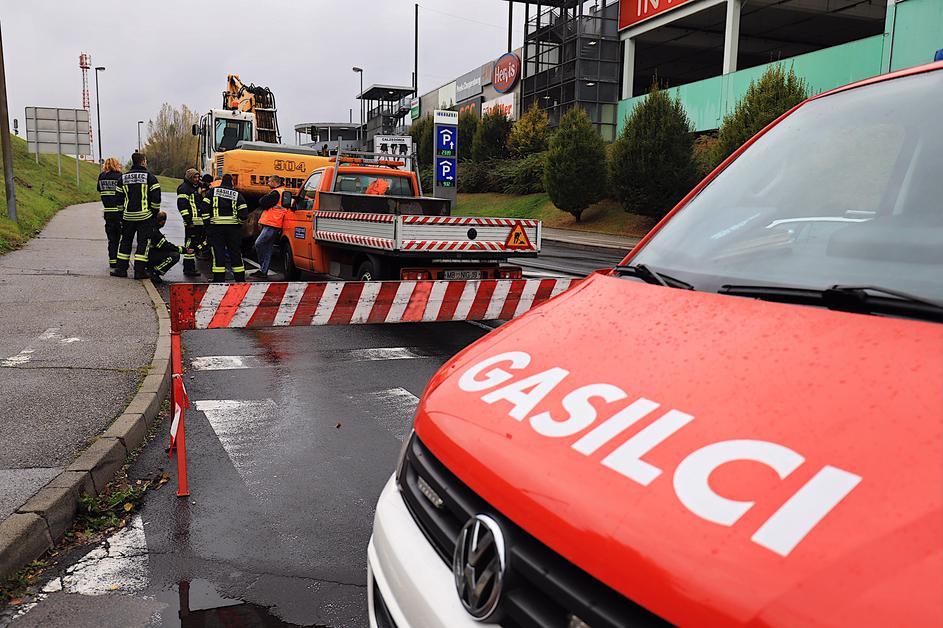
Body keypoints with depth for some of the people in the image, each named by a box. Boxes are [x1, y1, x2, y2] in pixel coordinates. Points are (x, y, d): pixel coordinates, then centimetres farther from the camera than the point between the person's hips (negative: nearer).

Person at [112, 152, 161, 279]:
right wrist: (155, 211, 1)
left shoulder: (124, 177, 9)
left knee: (125, 241, 14)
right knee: (143, 243, 0)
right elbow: (156, 197, -12)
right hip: (145, 216, -4)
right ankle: (139, 271, -3)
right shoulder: (149, 177, -6)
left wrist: (122, 212, 21)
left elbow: (119, 198, 11)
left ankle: (121, 268, 18)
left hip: (128, 216, 4)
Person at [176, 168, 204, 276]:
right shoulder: (184, 188, -7)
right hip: (191, 222, -10)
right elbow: (182, 205, -15)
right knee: (190, 244, -9)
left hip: (199, 221, 10)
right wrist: (188, 220, -20)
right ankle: (188, 268, -6)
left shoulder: (196, 187, 24)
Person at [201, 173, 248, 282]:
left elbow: (205, 208, -3)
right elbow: (244, 213, -1)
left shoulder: (212, 191, 5)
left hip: (216, 226, -1)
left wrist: (206, 223, 3)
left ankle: (219, 279, -1)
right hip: (233, 227, 1)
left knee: (218, 253, 1)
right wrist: (238, 223, 14)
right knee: (236, 253, 8)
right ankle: (240, 279, 12)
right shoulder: (237, 195, 6)